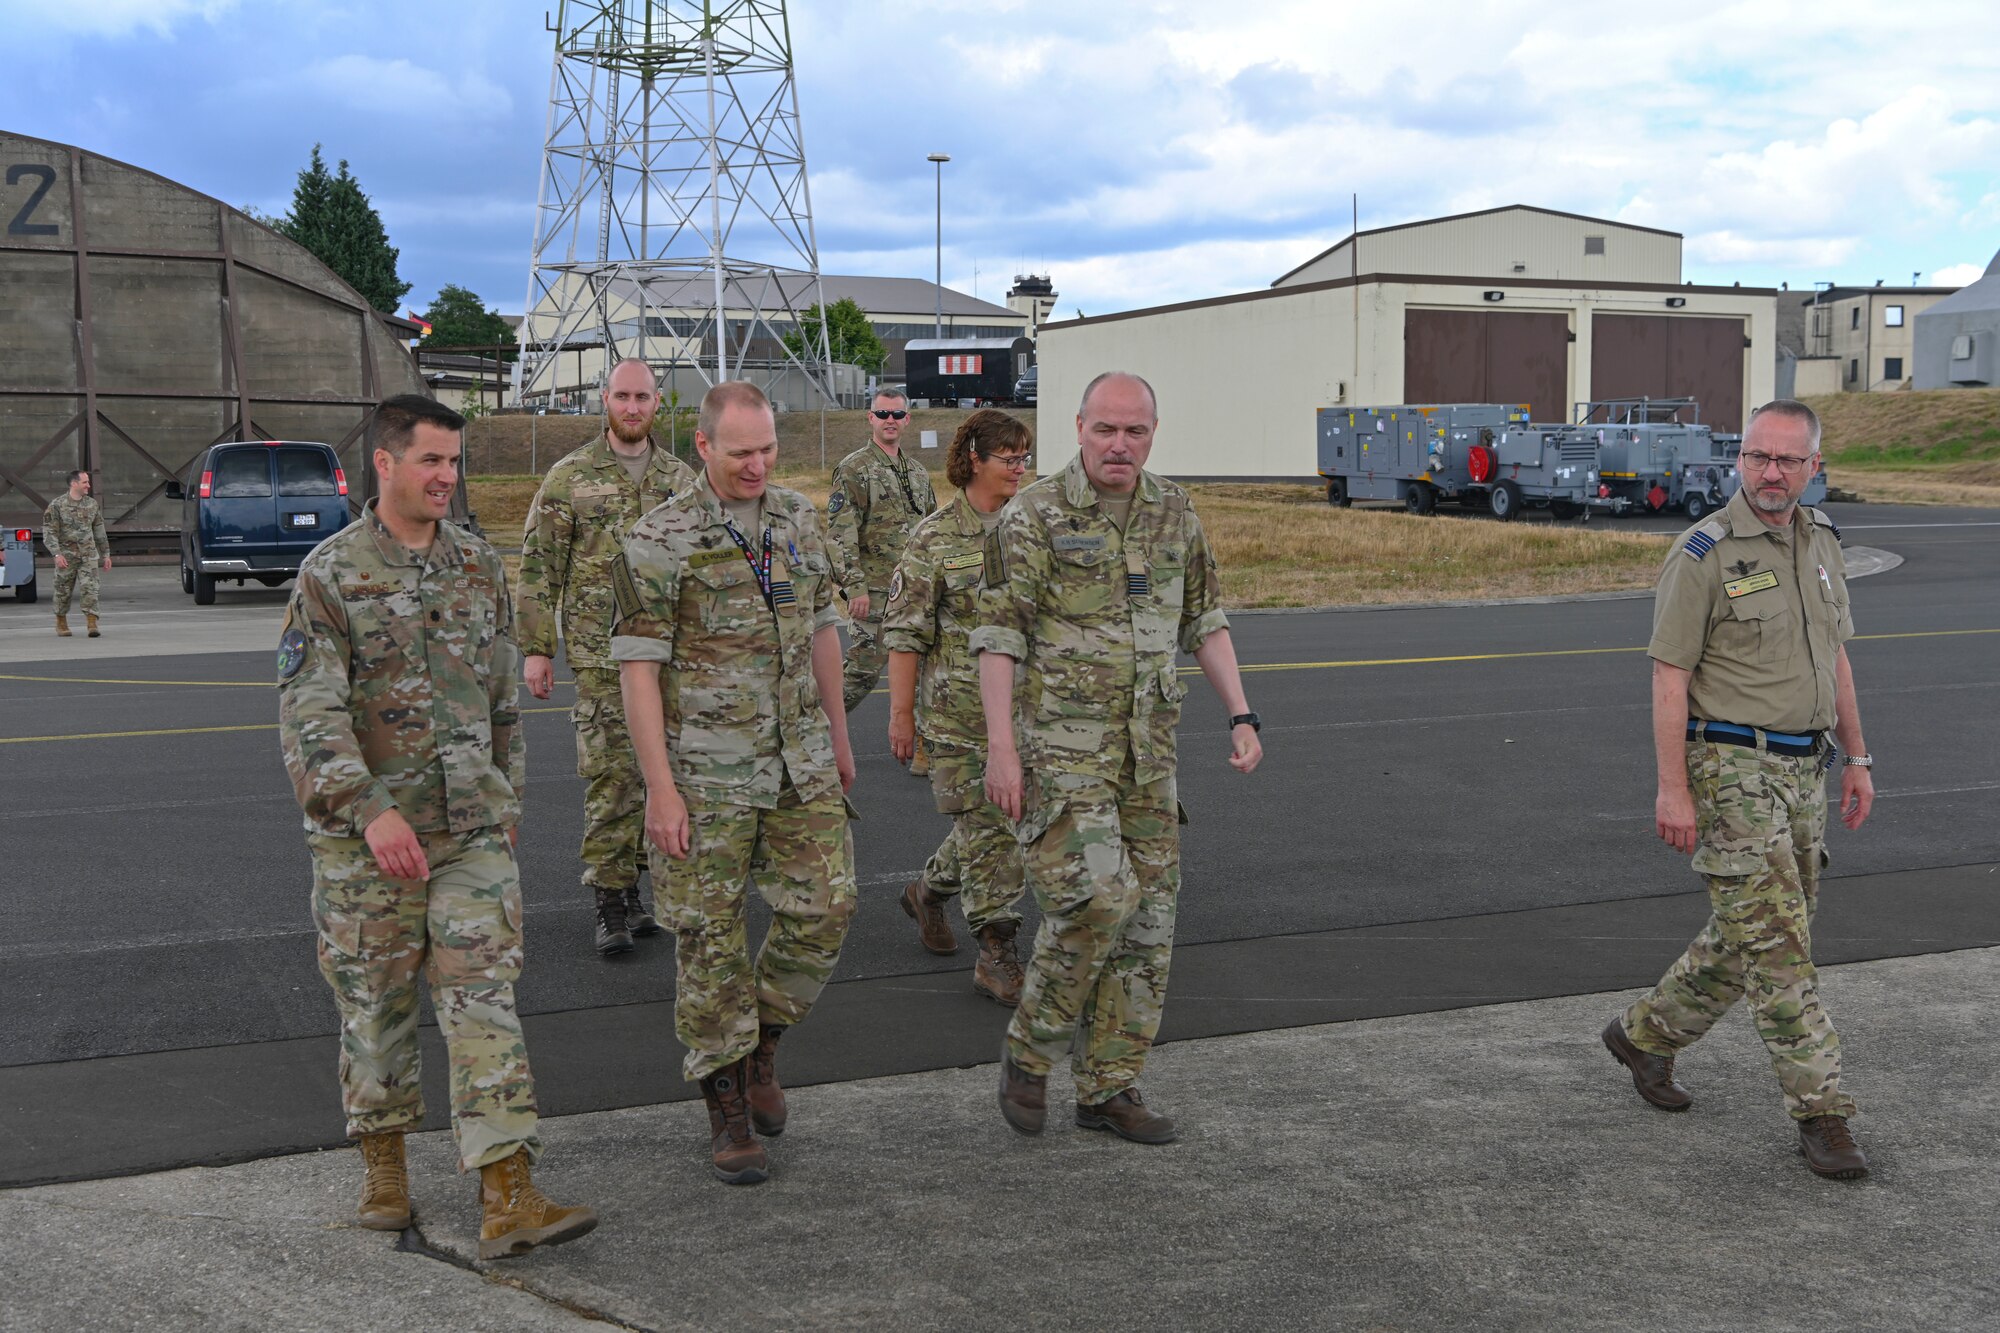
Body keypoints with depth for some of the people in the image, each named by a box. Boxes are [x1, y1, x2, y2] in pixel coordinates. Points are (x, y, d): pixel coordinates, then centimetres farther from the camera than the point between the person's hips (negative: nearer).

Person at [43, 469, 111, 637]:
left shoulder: (92, 504, 7)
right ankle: (61, 623, 26)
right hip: (66, 556, -2)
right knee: (64, 591, 9)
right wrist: (57, 554, -20)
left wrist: (106, 554, 13)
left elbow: (99, 531, 14)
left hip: (89, 556, 2)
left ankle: (92, 624, -13)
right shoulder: (57, 505, -6)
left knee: (90, 589, -10)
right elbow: (49, 532, -9)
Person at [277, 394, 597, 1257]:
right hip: (363, 831, -3)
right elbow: (308, 709, -13)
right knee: (376, 1001, 10)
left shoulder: (480, 567, 9)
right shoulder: (332, 573, -6)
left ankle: (506, 1200, -7)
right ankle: (383, 1163, 30)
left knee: (484, 999, -5)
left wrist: (507, 799, 18)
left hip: (472, 827, 3)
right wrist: (370, 810, -23)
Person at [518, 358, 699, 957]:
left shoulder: (682, 479, 10)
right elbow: (538, 567, 0)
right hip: (602, 652, -4)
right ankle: (610, 904, -1)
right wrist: (535, 649, -5)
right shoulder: (570, 477, -1)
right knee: (612, 776, -7)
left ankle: (628, 884, 21)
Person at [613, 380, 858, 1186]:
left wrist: (837, 732, 18)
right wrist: (660, 788, -15)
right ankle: (728, 1110, 16)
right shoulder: (659, 542, -11)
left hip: (799, 764, 5)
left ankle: (761, 1039, 27)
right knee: (711, 937, 3)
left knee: (823, 908, 2)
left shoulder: (798, 520, 6)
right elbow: (637, 668, -12)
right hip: (707, 772, -5)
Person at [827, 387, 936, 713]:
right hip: (875, 591, -7)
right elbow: (840, 534, -14)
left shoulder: (918, 472, 15)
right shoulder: (853, 469, -7)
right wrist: (855, 586, -22)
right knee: (865, 667, -6)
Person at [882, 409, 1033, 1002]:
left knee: (989, 821, 12)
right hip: (958, 713, -6)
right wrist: (901, 713, -9)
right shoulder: (937, 538, -7)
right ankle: (996, 956, 5)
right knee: (989, 827, -4)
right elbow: (904, 631, -7)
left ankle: (929, 890, 38)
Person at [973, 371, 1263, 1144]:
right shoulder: (1034, 516, -8)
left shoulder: (1173, 514, 8)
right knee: (1093, 896, -19)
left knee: (1145, 916, 6)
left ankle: (1110, 1088, 17)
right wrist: (1000, 748, -17)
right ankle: (1029, 1053, 4)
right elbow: (997, 636, -11)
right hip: (1059, 741, -6)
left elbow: (1203, 622, 14)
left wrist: (1240, 718, 5)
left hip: (1146, 747, 6)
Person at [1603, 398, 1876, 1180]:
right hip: (1731, 768, -7)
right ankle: (1821, 1114, 0)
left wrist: (1856, 758, 16)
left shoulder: (1820, 542, 10)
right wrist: (1672, 789, -17)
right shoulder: (1704, 554, -12)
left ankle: (1646, 1034, 33)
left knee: (1745, 935, 14)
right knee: (1777, 942, -7)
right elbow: (1669, 676, -13)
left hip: (1802, 770, 8)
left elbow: (1833, 657, 18)